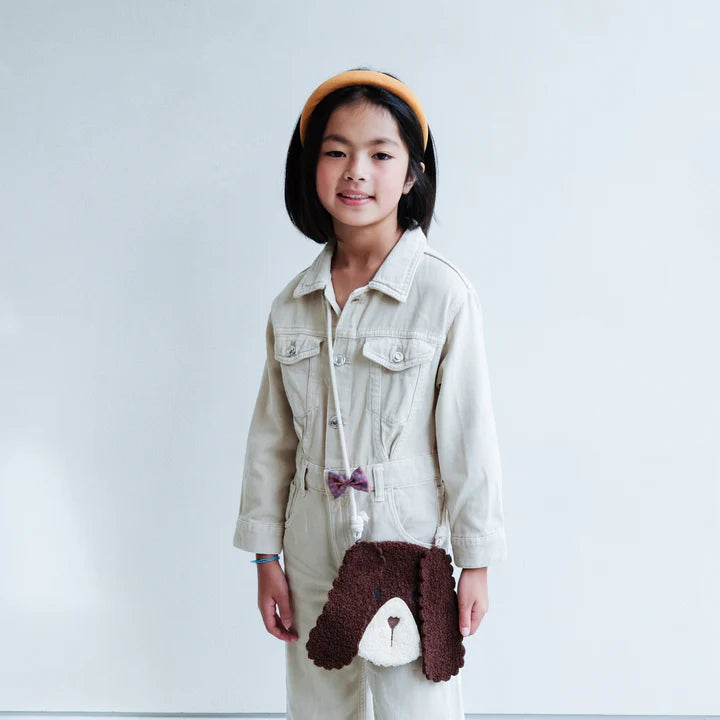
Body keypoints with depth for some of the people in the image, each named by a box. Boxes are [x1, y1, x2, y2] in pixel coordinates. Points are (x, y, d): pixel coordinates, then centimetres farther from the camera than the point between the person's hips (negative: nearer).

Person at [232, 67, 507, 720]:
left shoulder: (444, 293, -12)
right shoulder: (292, 304, 1)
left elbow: (469, 437, -9)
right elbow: (271, 437, 7)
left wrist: (475, 562, -4)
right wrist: (266, 555, 8)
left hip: (408, 542, -4)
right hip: (312, 549, 4)